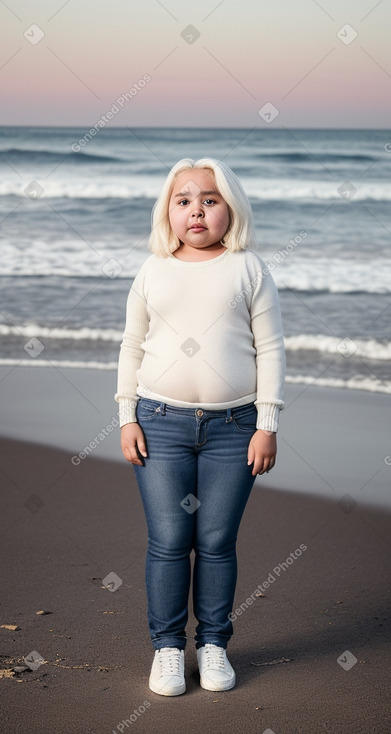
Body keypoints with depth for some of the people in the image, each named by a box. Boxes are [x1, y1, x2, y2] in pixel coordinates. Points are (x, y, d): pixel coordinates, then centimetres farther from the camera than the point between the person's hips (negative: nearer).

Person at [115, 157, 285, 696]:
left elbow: (270, 348, 1)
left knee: (217, 542, 4)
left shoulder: (248, 268, 2)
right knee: (169, 541, 2)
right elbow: (132, 347, 11)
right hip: (161, 422, 1)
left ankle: (213, 643, 19)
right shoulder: (154, 270, 7)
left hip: (232, 426, -1)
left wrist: (267, 424, -4)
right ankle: (168, 646, 15)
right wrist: (127, 418, 4)